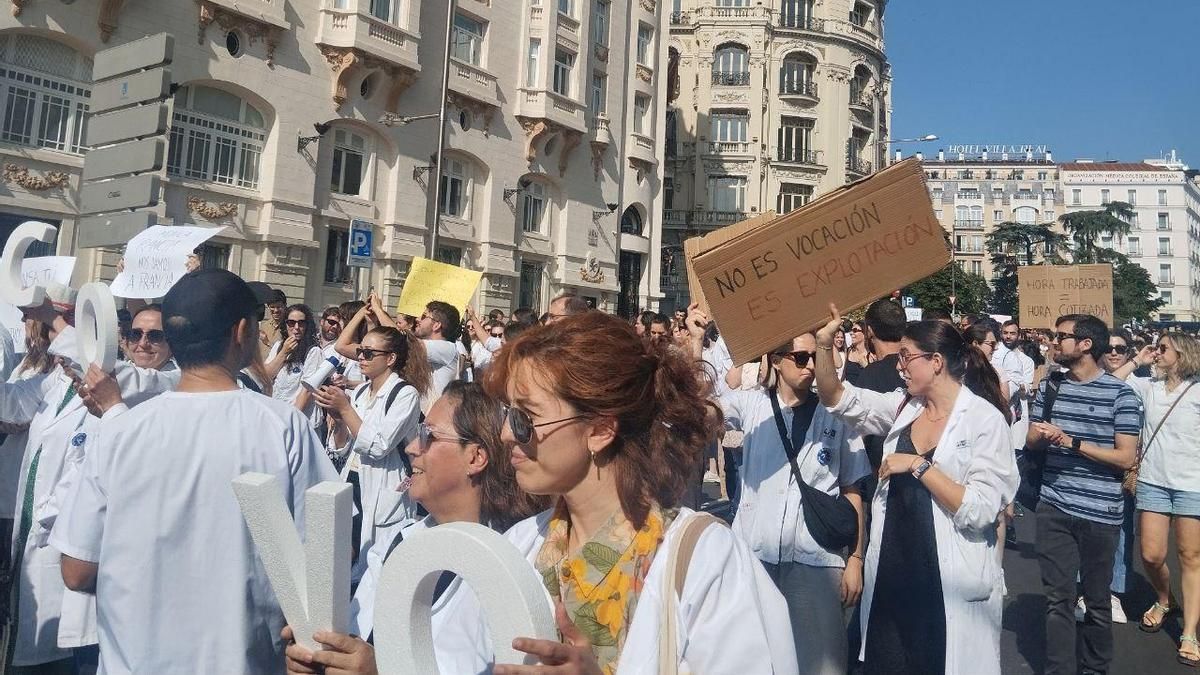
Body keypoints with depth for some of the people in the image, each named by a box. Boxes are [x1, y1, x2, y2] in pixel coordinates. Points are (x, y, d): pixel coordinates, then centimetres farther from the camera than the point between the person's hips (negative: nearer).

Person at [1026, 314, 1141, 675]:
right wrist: (1042, 435, -12)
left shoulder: (1120, 394, -7)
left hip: (1100, 512, -3)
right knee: (1058, 598, 6)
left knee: (1096, 599, 14)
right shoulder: (1049, 387, 6)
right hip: (1054, 508, 3)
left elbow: (1126, 457, -11)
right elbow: (1031, 441, 11)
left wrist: (1071, 442, -19)